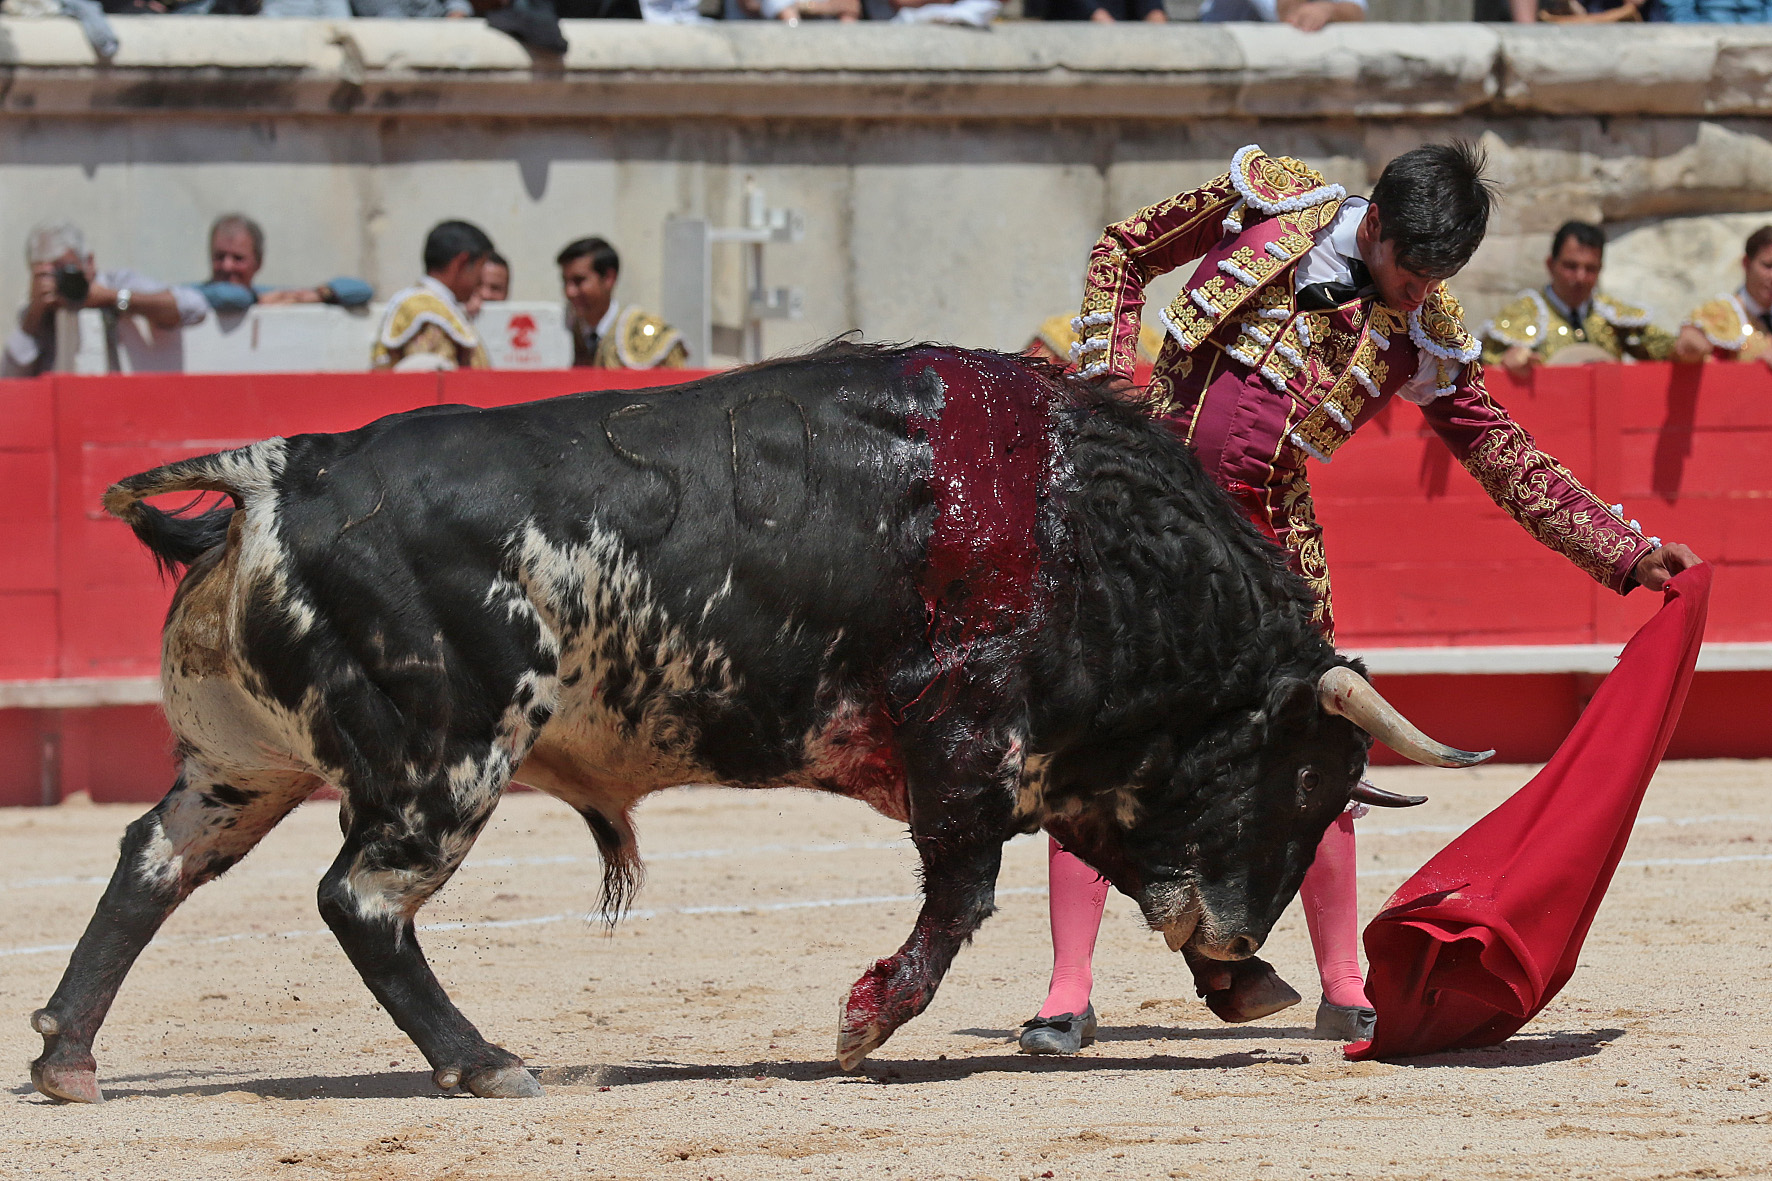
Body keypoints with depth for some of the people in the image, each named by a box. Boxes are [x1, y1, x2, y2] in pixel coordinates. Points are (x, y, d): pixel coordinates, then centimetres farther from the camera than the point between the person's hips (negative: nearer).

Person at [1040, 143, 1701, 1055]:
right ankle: (1068, 995, -4)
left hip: (1264, 534, 1)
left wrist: (1628, 551, -1)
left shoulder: (1426, 338, -1)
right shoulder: (1266, 201, -4)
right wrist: (1106, 379, -5)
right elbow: (1122, 252, 8)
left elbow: (1509, 463, 6)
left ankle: (1345, 994, 11)